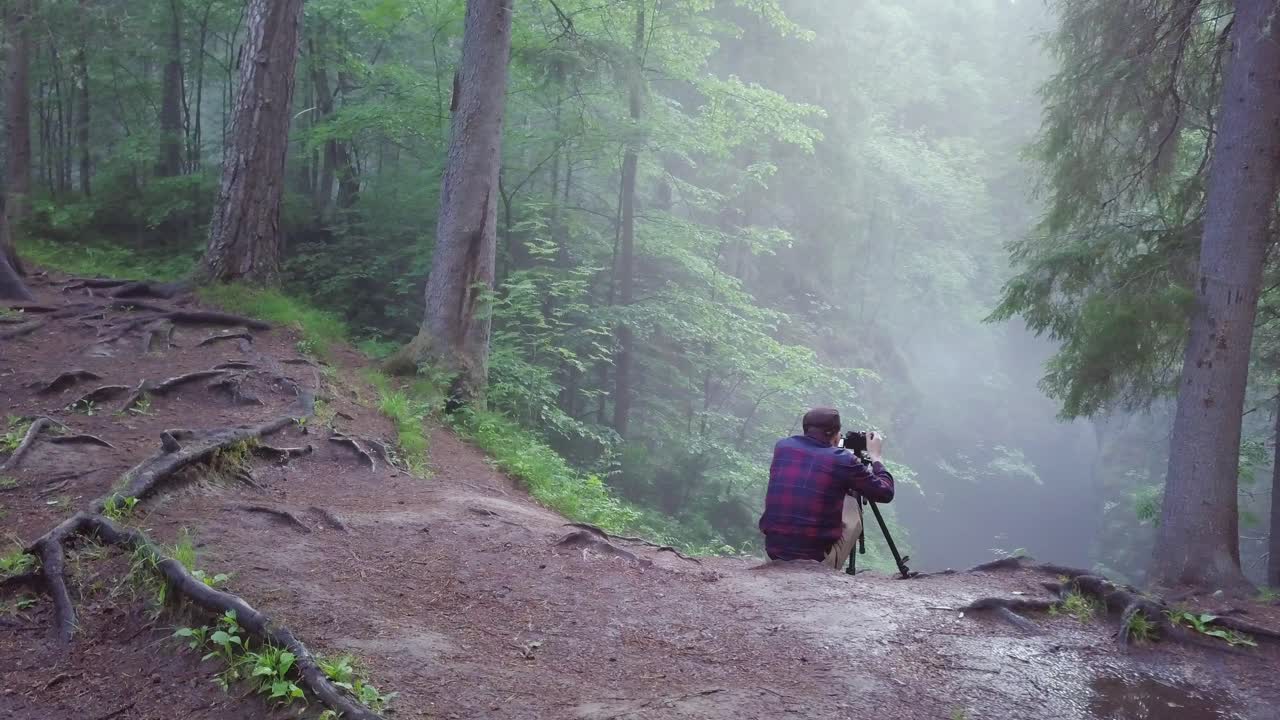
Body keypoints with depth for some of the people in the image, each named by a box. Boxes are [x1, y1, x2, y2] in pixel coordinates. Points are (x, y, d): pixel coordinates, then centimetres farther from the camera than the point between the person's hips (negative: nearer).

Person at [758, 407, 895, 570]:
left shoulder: (782, 446, 2)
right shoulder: (843, 460, -9)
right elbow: (885, 493, 4)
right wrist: (875, 456, 18)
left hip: (773, 551, 4)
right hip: (818, 559, -4)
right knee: (852, 504, 17)